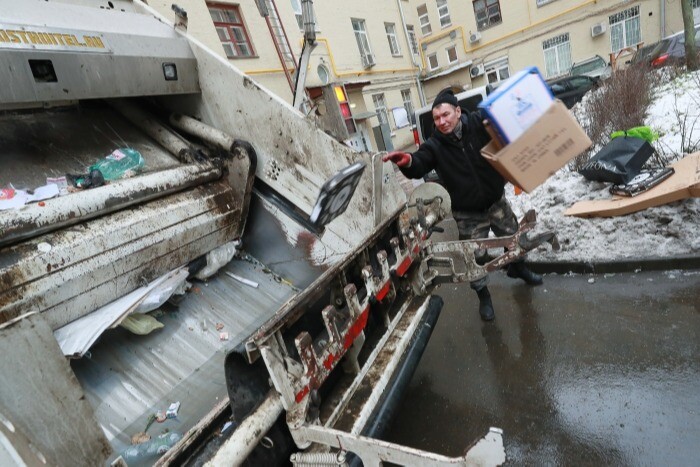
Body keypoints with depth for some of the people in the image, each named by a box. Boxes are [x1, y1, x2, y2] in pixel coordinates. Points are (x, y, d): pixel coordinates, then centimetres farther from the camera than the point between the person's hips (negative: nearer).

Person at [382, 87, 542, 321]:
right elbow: (419, 167, -26)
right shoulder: (434, 145, -13)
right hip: (468, 214, -2)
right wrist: (408, 162, -49)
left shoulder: (479, 124, -11)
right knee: (476, 256, 4)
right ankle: (483, 296, 30)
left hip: (496, 201, 2)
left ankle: (518, 268, 56)